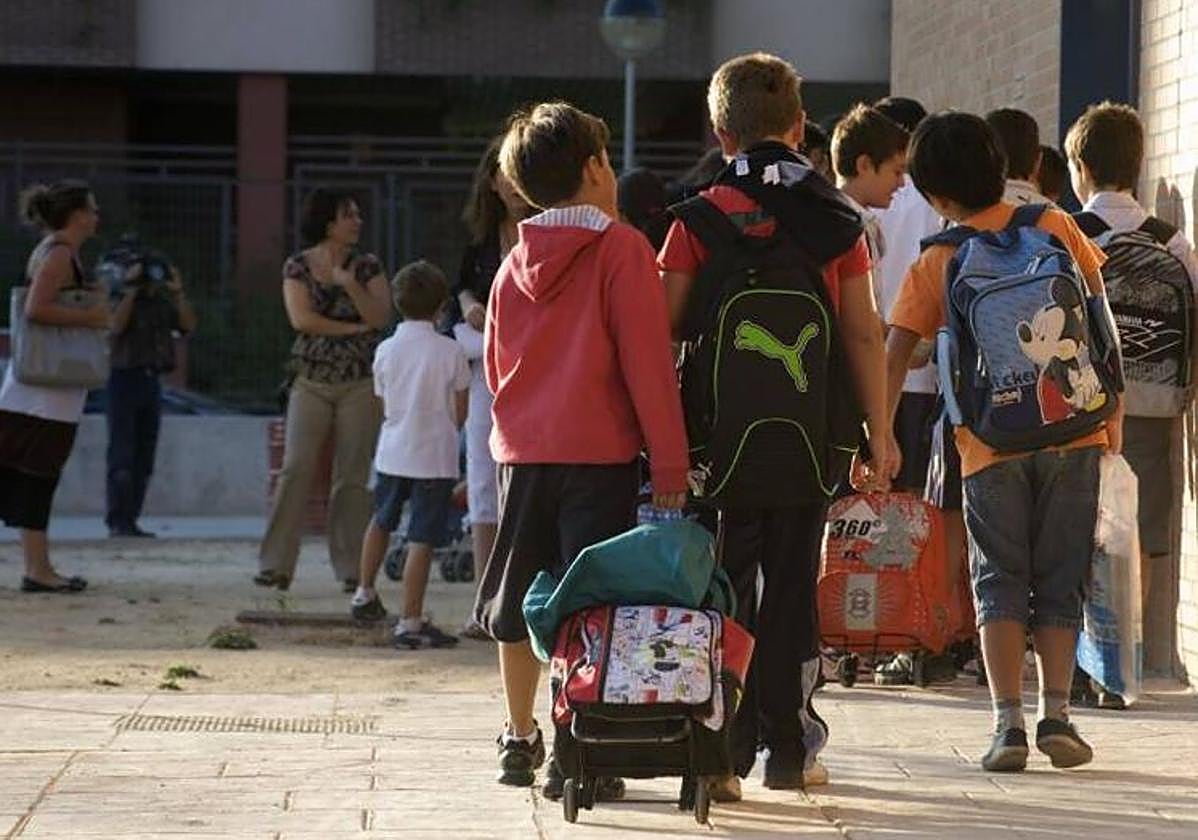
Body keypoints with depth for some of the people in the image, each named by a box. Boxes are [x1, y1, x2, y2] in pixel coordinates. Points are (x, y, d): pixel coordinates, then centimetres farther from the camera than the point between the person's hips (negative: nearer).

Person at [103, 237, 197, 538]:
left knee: (144, 458, 5)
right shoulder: (119, 298, -4)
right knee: (122, 456, -10)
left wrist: (177, 291, -6)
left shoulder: (160, 301, 12)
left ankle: (131, 521, 9)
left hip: (151, 381, 6)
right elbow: (115, 326, -22)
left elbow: (188, 325, 2)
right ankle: (117, 521, -10)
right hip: (124, 378, -6)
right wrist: (131, 289, -21)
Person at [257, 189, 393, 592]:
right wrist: (353, 327, -7)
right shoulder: (298, 266, 4)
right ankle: (276, 565, -7)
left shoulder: (368, 267, 7)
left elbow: (381, 317, -4)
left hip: (360, 385, 1)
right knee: (296, 469, -8)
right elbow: (301, 318, -7)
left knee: (353, 477, -2)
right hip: (311, 381, -1)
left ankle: (351, 568, 2)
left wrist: (351, 285, -18)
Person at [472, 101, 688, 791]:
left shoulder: (517, 262, 12)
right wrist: (670, 464, -10)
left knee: (522, 604, 14)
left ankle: (520, 740, 23)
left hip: (522, 450, 6)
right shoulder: (621, 248, -6)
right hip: (598, 451, -6)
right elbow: (648, 361, -10)